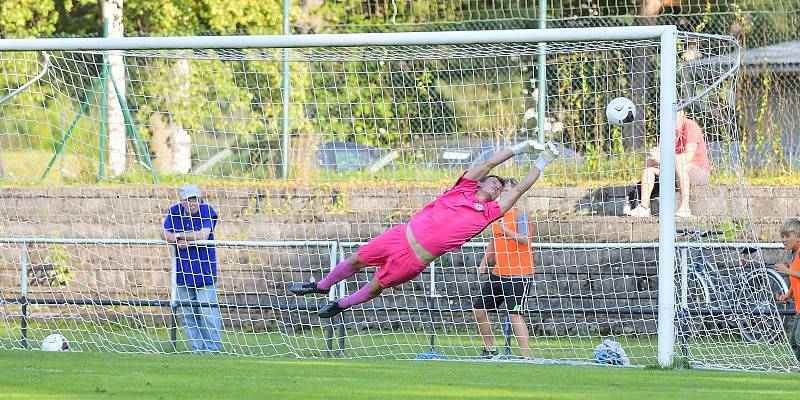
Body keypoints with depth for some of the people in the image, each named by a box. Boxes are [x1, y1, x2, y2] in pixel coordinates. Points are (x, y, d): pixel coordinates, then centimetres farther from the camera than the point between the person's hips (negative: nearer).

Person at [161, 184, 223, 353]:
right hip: (183, 272, 5)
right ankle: (197, 348, 13)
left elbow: (203, 234, -20)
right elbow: (165, 233, 0)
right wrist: (178, 240, -20)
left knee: (207, 312, -9)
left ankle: (213, 348, -4)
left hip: (204, 272, -5)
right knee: (187, 313, 6)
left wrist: (179, 235, -10)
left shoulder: (207, 211, -8)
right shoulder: (174, 212, 6)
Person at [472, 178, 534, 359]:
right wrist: (484, 262, 14)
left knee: (515, 315, -17)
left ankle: (527, 356, -17)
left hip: (518, 275, -8)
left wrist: (506, 230, -32)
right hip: (498, 274, 8)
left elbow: (525, 240, -21)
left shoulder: (519, 215, -9)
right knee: (479, 310, 10)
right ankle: (490, 350, 26)